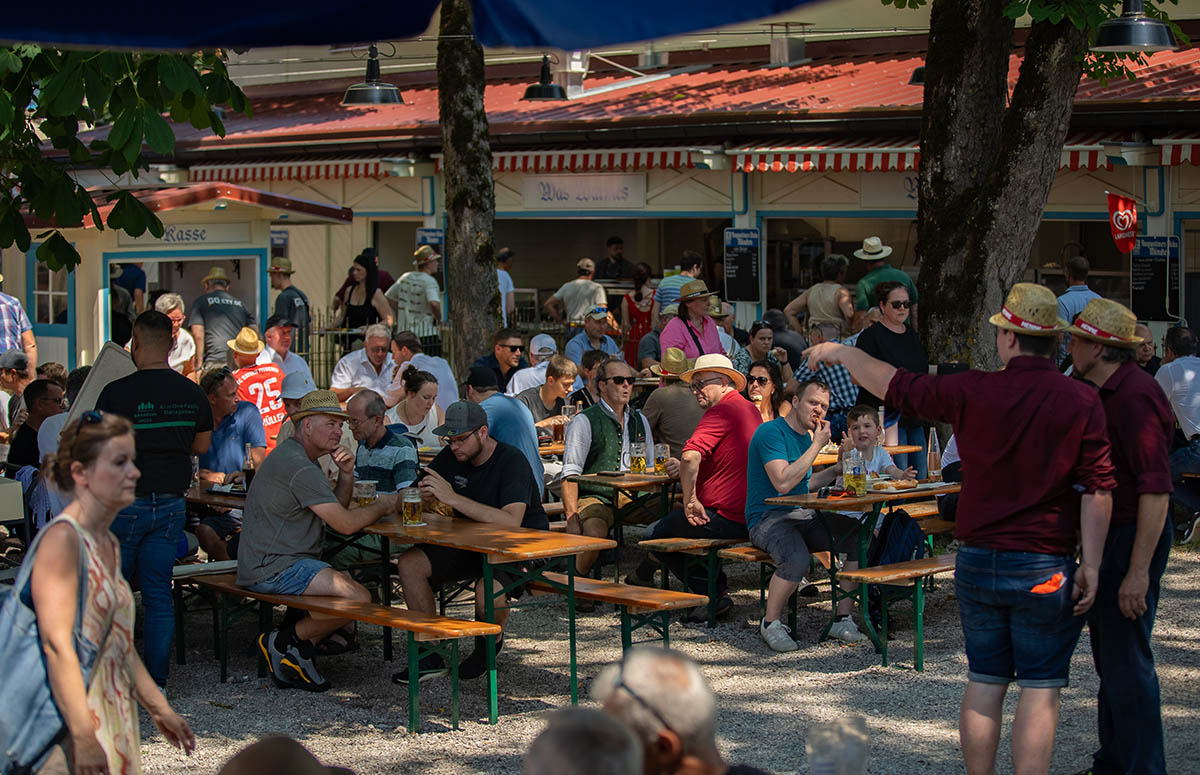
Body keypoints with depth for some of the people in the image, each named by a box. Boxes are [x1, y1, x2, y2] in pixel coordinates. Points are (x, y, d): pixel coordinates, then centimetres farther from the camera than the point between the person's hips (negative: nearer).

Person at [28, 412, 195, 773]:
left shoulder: (109, 544, 14)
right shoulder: (62, 538, -12)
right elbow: (57, 644, -20)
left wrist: (161, 711, 26)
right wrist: (83, 737, -25)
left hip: (115, 717, 8)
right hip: (75, 721, -8)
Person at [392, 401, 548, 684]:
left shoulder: (511, 461, -20)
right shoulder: (451, 457, 1)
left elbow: (511, 522, -34)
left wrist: (453, 498, -37)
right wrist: (424, 495, -18)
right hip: (471, 543, 7)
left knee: (488, 594, -35)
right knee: (410, 562, -14)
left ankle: (490, 642, 3)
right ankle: (432, 654, -7)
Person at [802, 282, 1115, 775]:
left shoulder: (974, 392, -4)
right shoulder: (1082, 402, -6)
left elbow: (897, 386, 7)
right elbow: (1097, 490, -9)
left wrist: (841, 354, 23)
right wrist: (1091, 565, -4)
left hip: (977, 561, 3)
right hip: (1044, 567, -2)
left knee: (984, 681, 12)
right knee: (1040, 687, 1)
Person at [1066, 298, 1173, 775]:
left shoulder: (1133, 396, -20)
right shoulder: (1109, 392, 13)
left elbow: (1157, 489, -26)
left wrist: (1139, 571, -28)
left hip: (1134, 535, -11)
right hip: (1109, 536, 11)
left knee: (1125, 659, -8)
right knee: (1108, 652, 18)